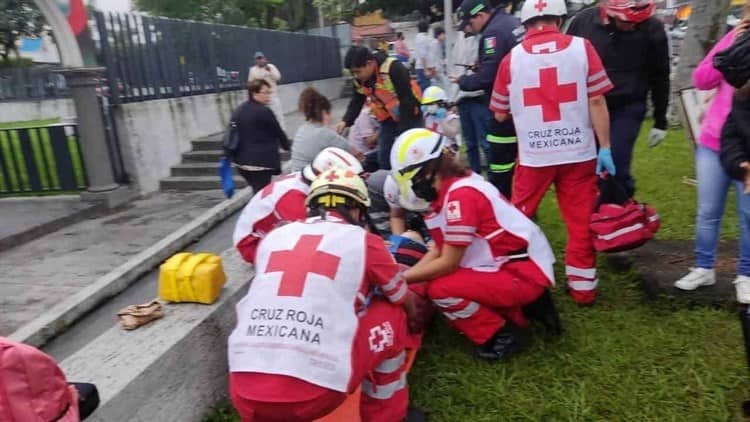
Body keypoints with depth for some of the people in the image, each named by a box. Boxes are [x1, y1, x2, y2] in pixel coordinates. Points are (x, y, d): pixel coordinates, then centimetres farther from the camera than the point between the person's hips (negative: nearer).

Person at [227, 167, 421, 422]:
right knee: (391, 315, 18)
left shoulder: (273, 237, 15)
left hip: (244, 397, 4)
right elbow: (407, 305, 24)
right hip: (314, 395, -3)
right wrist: (413, 320, 48)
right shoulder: (364, 241, 6)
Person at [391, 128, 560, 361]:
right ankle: (524, 309, 13)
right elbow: (440, 250, 6)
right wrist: (403, 274, -3)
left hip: (525, 273, -10)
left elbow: (448, 263, -20)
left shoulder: (461, 195, -24)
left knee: (441, 290, -18)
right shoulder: (453, 188, 6)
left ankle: (504, 334, 1)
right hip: (508, 264, 10)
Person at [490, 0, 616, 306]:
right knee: (581, 223, 12)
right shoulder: (581, 47, -2)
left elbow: (500, 114, 6)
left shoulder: (512, 58, -1)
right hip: (579, 152, 0)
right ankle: (582, 287, 21)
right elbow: (596, 101, -5)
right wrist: (605, 148, 0)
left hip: (533, 155, 0)